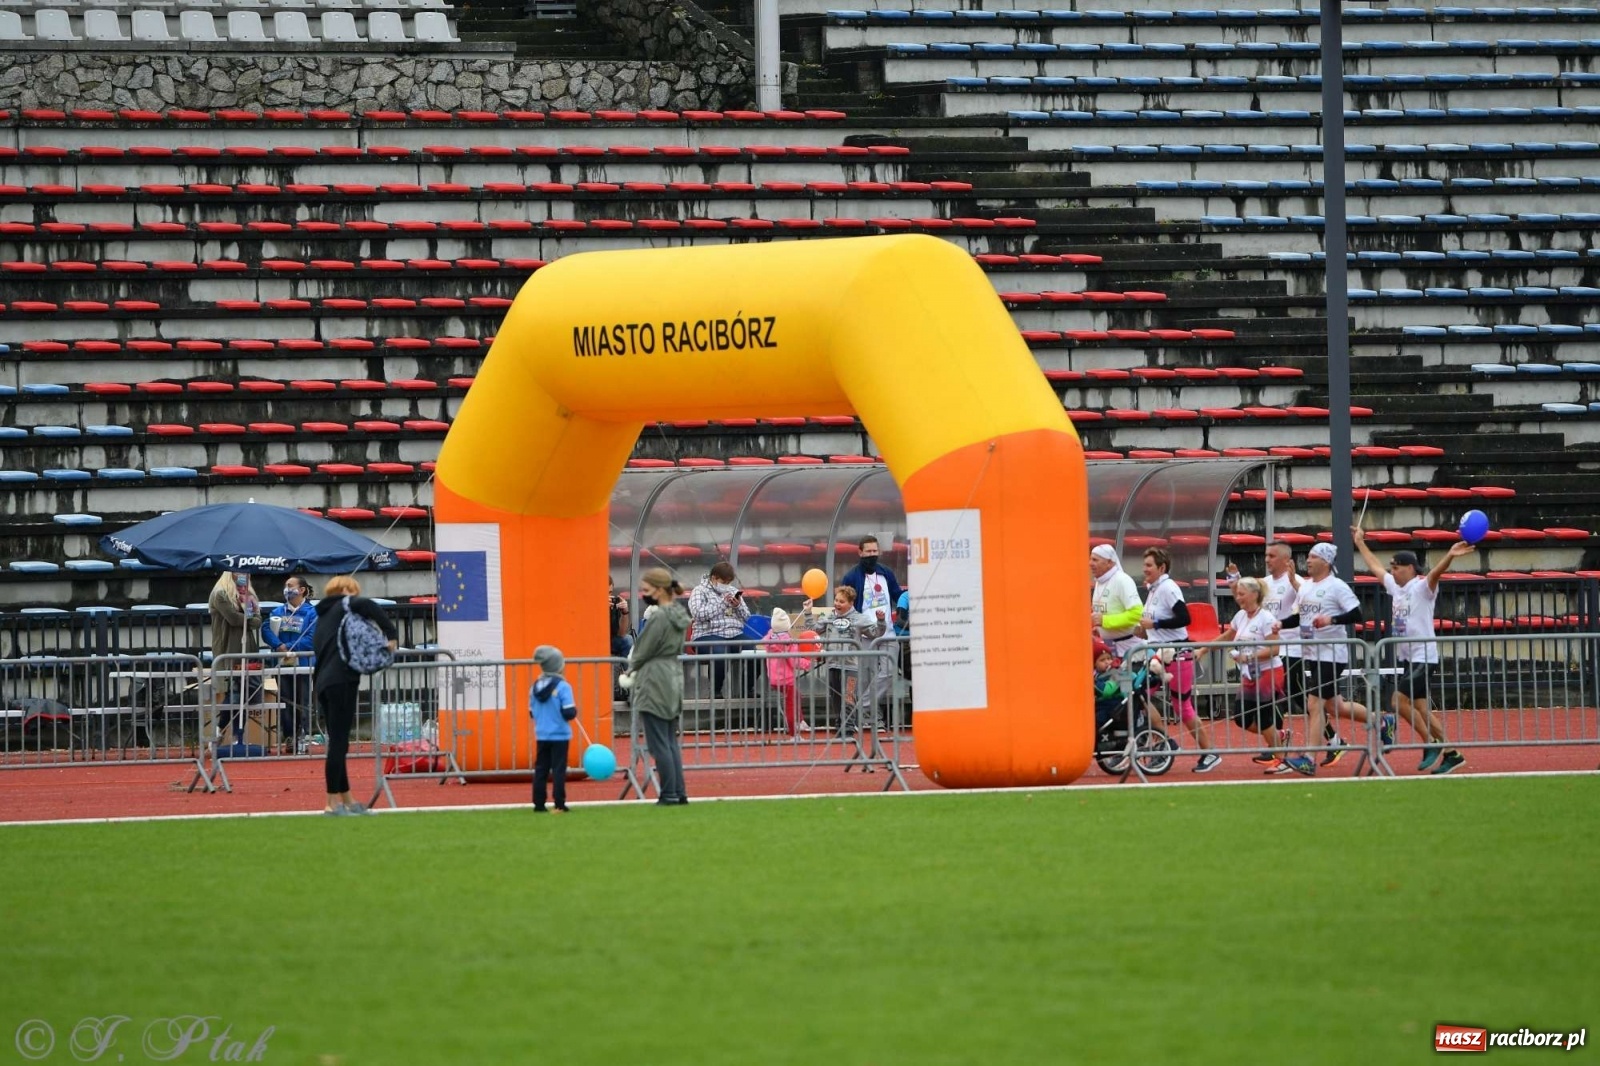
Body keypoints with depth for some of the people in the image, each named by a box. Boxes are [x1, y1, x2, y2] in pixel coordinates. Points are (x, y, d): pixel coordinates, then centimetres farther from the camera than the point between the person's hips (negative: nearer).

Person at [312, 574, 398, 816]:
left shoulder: (324, 614, 25)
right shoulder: (344, 605, 3)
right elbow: (366, 605, -20)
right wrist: (392, 634, -18)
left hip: (323, 681, 8)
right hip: (341, 680, -8)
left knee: (338, 742, 14)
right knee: (338, 743, -8)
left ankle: (346, 799, 21)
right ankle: (333, 803, -11)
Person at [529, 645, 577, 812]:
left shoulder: (534, 688, 4)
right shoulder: (562, 687, -14)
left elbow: (532, 713, 9)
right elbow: (569, 713, -16)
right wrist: (574, 709, 5)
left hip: (541, 735, 5)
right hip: (559, 735, -5)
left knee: (540, 769, 9)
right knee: (558, 769, -2)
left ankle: (539, 804, 9)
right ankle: (559, 805, -3)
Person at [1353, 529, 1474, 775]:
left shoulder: (1422, 588, -10)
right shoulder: (1397, 587, 13)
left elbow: (1436, 572, -30)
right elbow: (1375, 567, 28)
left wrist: (1450, 556, -49)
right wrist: (1360, 542, 36)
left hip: (1424, 658, -9)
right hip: (1408, 659, 9)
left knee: (1400, 701, -14)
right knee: (1420, 708, 6)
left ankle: (1432, 744, -5)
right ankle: (1449, 753, 9)